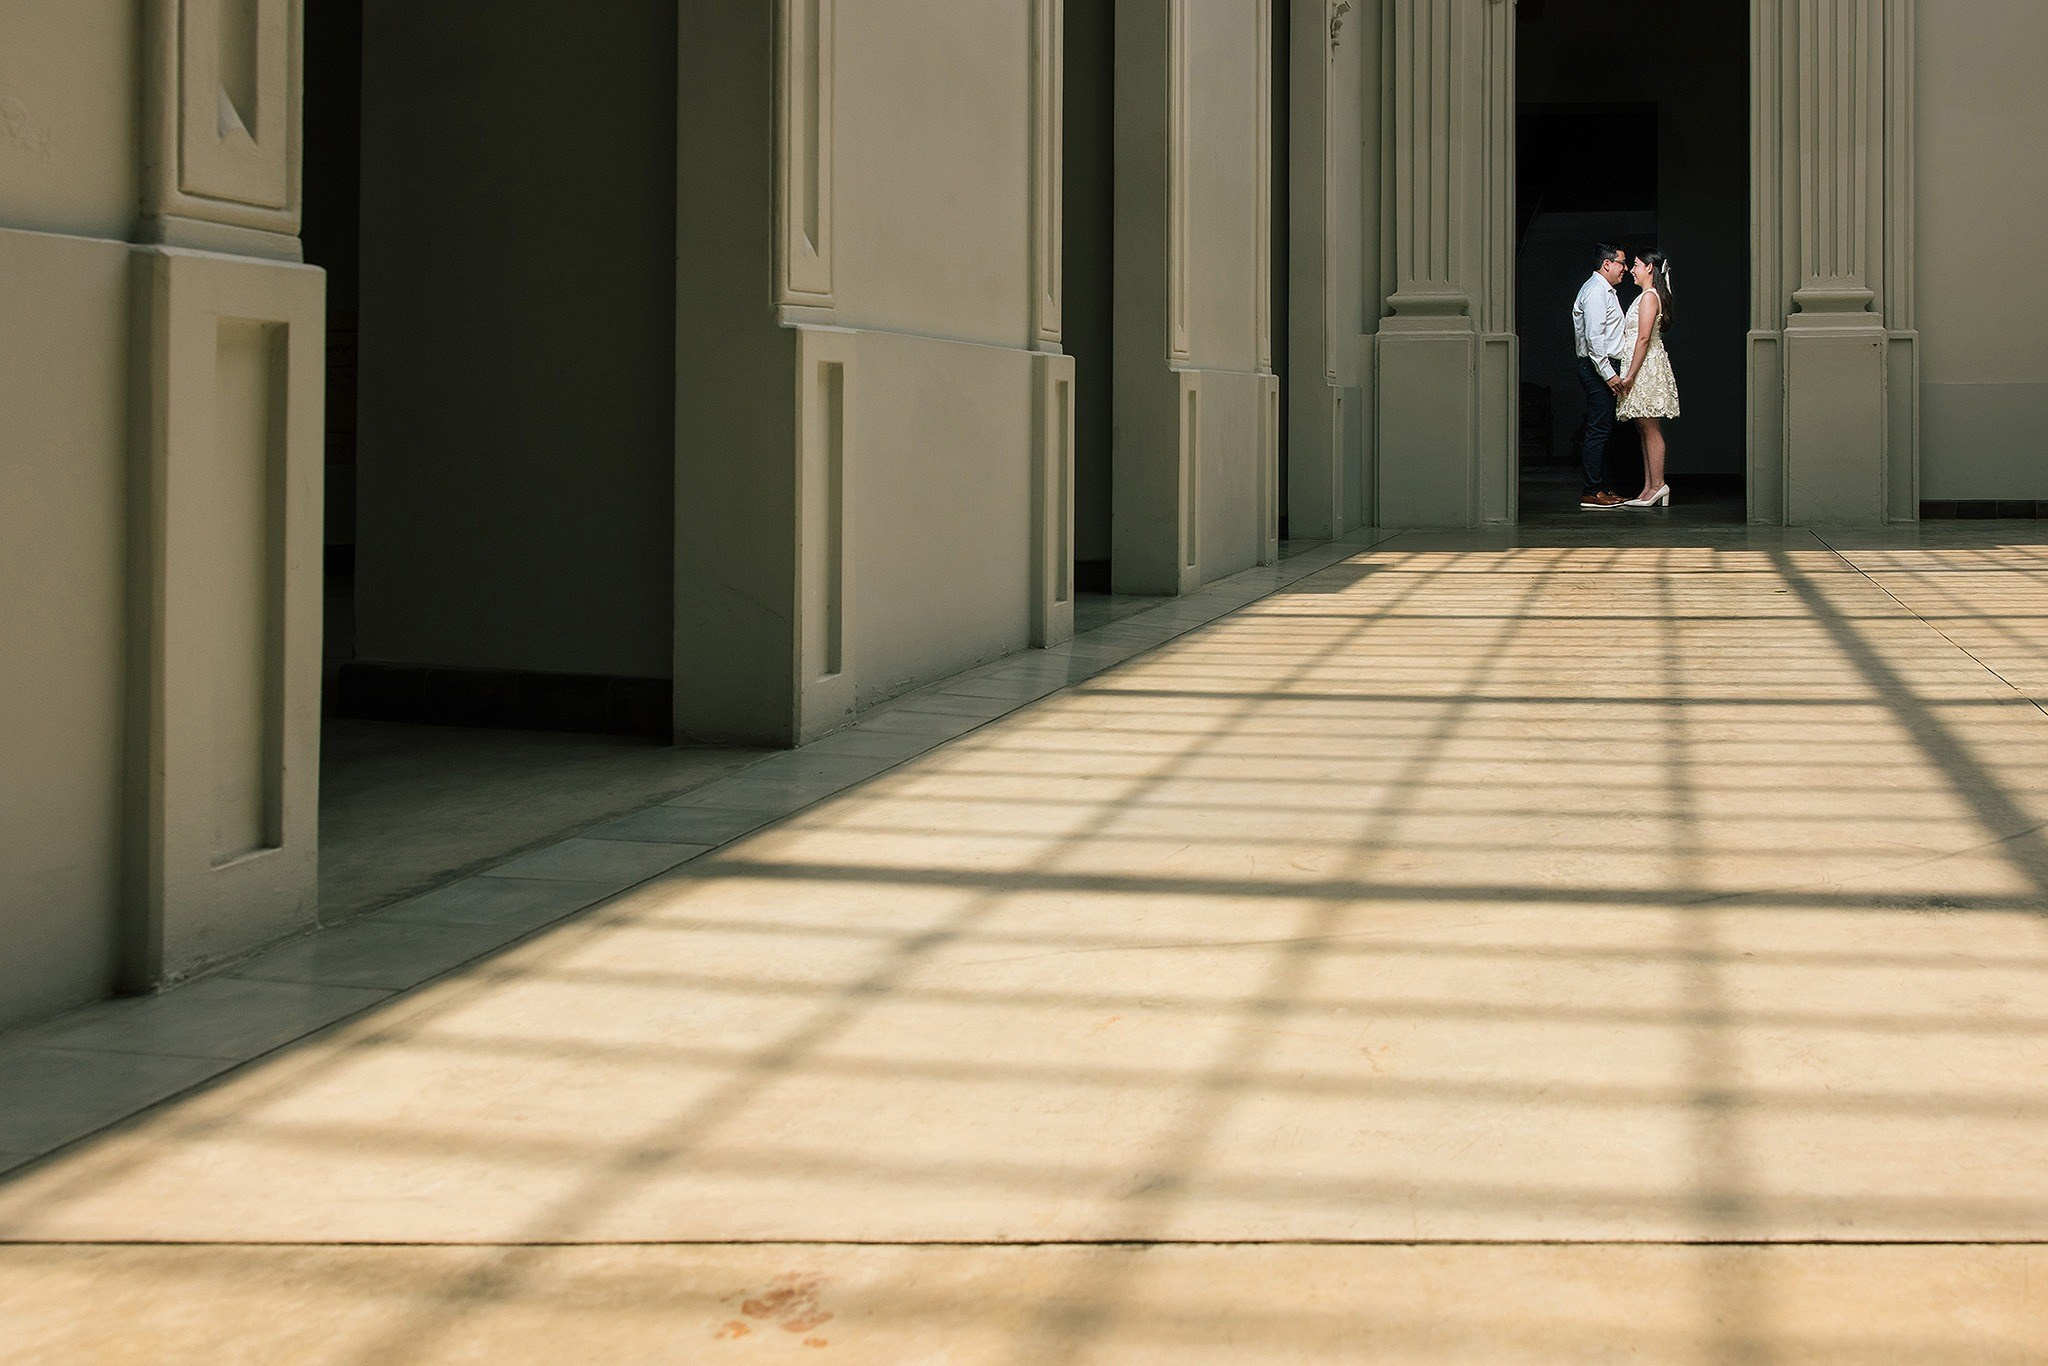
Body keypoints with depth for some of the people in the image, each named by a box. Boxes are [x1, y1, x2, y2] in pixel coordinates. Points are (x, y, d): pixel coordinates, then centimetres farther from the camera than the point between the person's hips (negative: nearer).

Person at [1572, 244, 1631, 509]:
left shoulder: (1607, 291, 20)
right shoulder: (1595, 291, -14)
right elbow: (1594, 338, -21)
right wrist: (1608, 374, -23)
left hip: (1606, 368, 11)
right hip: (1597, 368, -11)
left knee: (1604, 429, 12)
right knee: (1599, 430, -11)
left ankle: (1601, 487, 16)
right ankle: (1591, 492, -10)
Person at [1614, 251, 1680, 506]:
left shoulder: (1649, 296, -12)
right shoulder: (1646, 296, 18)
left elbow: (1643, 339, -19)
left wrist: (1630, 375, -20)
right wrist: (1629, 375, 16)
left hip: (1646, 368, -10)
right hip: (1644, 370, 10)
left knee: (1651, 430, -9)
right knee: (1646, 431, 8)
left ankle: (1657, 485, -8)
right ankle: (1649, 488, 8)